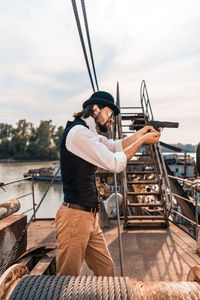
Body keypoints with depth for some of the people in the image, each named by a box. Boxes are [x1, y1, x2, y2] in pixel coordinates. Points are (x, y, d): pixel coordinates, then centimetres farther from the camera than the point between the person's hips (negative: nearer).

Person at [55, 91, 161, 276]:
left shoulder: (89, 134, 15)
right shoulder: (78, 132, -16)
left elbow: (114, 146, 23)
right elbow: (115, 164, -17)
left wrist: (141, 133, 11)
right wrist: (143, 140, -5)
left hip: (90, 216, 10)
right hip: (75, 216, -10)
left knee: (106, 270, 16)